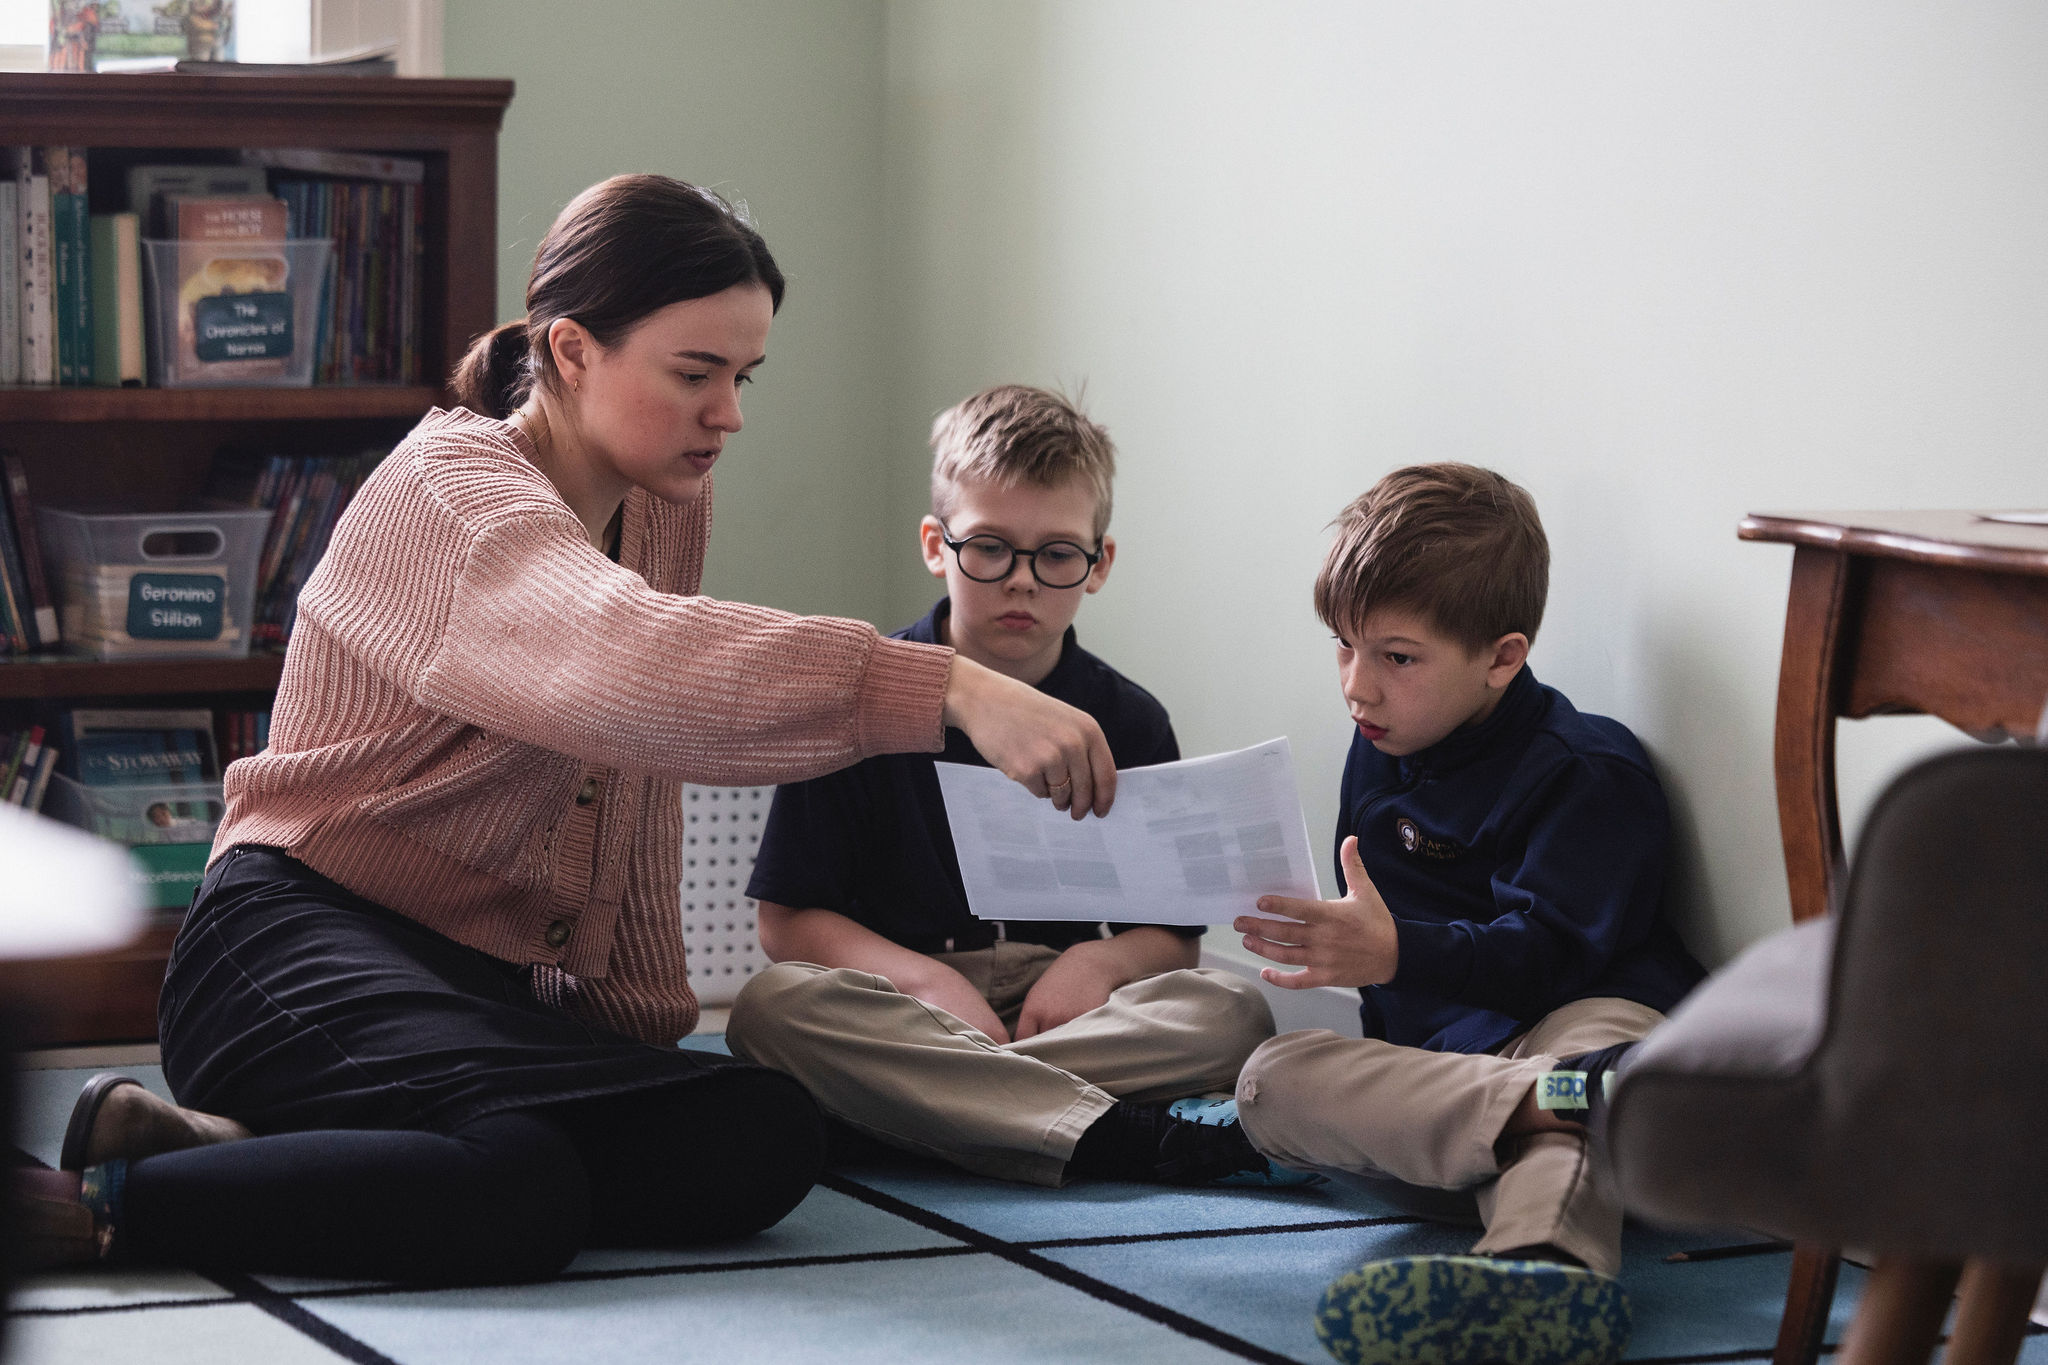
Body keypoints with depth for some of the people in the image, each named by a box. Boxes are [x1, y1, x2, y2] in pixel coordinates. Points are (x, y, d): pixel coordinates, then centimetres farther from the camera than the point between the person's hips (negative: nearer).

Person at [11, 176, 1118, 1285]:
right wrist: (950, 689, -43)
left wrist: (644, 1027, 13)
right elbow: (631, 663, -36)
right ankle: (103, 1205, -18)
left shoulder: (671, 508, 13)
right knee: (514, 1192, -37)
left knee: (767, 1142, -20)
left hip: (505, 995, 9)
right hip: (309, 943, -9)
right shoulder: (453, 487, -14)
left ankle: (245, 1150, -13)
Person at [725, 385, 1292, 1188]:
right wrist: (925, 980, -17)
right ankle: (1126, 1140, -40)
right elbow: (788, 920, -1)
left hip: (1065, 1010, 2)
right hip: (895, 1016, -2)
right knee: (773, 1007, -34)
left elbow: (1174, 937, 11)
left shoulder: (1130, 723, 8)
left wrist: (1103, 959, -13)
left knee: (1233, 1014, -25)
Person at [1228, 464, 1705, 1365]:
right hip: (1431, 1065, 6)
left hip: (1575, 1020, -6)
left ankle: (1545, 1262, -78)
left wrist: (1394, 954, -28)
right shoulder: (1380, 754, 21)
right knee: (1271, 1080, -24)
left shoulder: (1585, 770, -2)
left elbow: (1553, 956, -16)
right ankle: (1572, 1098, -45)